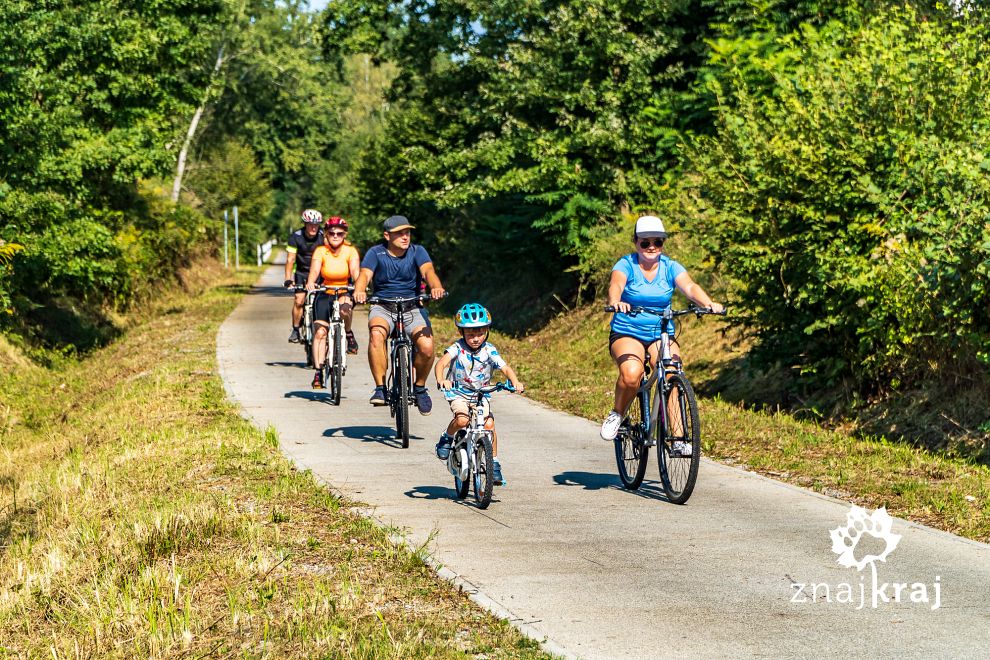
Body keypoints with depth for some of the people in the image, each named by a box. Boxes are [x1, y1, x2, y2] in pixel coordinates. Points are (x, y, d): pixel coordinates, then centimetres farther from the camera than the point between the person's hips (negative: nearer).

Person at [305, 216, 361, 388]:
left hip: (345, 292, -1)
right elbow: (314, 270, -24)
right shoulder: (320, 251, -9)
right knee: (320, 332, -11)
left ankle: (349, 334, -6)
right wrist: (310, 282, -46)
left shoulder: (350, 251, -11)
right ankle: (318, 373, -6)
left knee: (344, 309, -37)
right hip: (325, 294, 1)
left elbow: (355, 271, -25)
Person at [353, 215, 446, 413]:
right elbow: (364, 275, -18)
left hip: (412, 307, 1)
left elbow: (428, 271, -18)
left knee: (426, 346, -25)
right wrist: (359, 292, -42)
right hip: (382, 308, -1)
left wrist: (435, 287, -41)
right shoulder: (376, 253, -2)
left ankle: (419, 387, 4)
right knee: (376, 334, -35)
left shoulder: (417, 251, 0)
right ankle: (380, 388, -25)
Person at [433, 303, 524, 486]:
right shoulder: (457, 348, -15)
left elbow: (506, 368, -16)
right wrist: (441, 380, -51)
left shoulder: (489, 350, -9)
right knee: (462, 420, -30)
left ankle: (494, 464, -2)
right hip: (458, 392, -2)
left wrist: (515, 382, -38)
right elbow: (441, 363, -30)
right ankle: (446, 438, 2)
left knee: (489, 424, -17)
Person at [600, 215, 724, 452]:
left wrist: (708, 303, -38)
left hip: (662, 335, 2)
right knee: (631, 373, -33)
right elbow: (616, 284, -26)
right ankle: (617, 414, -5)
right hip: (626, 334, -2)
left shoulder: (670, 267, 2)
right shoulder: (626, 264, -5)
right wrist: (616, 302, -50)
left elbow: (689, 287, -16)